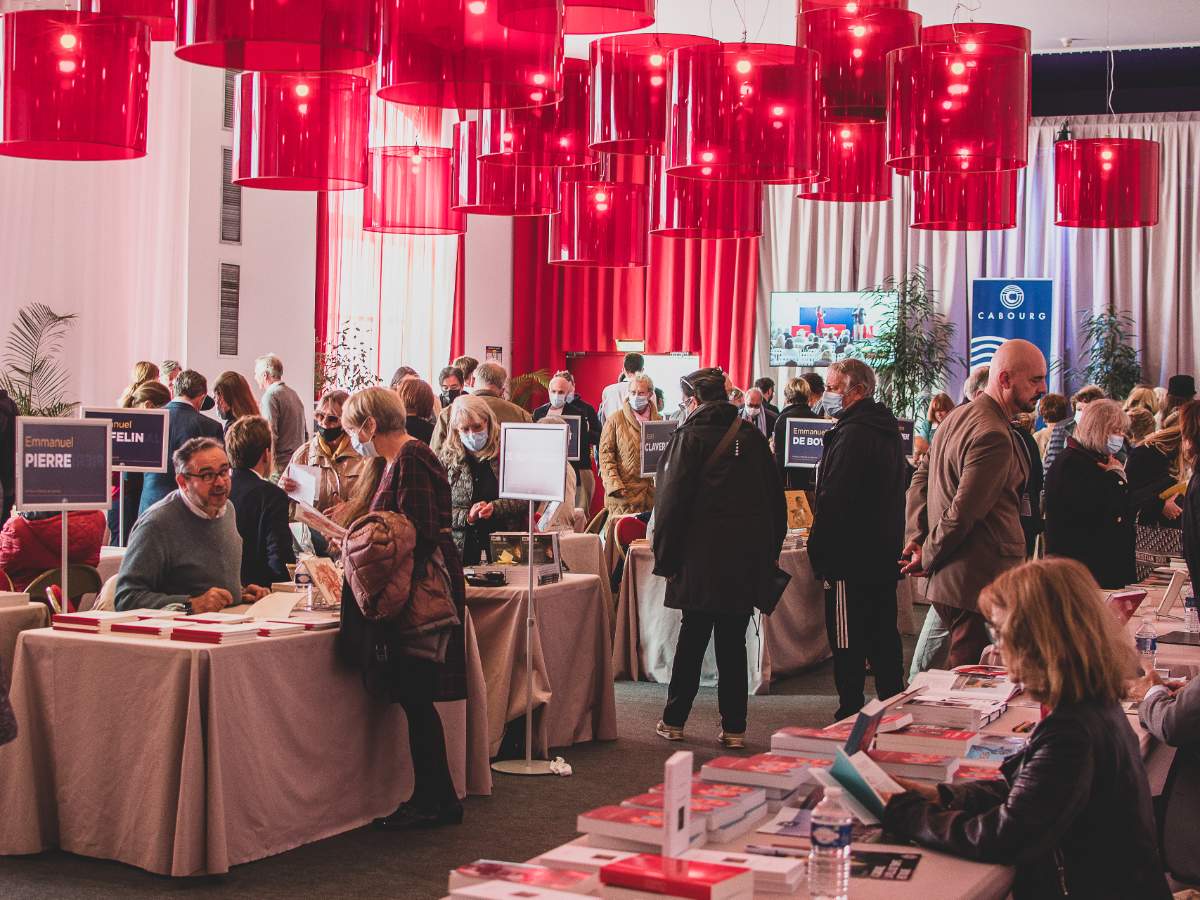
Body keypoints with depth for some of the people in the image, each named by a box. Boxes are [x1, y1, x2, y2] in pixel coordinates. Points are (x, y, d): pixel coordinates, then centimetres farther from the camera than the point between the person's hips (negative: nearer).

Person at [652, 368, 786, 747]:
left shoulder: (690, 435, -6)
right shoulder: (751, 435, 8)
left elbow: (672, 502, -8)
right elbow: (775, 498, 12)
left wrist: (665, 557, -2)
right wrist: (770, 553, 17)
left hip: (702, 556, -3)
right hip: (749, 557, 3)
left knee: (692, 637, 7)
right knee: (733, 641, 7)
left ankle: (674, 720, 15)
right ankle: (734, 727, 8)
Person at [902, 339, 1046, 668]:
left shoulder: (958, 416, 14)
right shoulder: (994, 436, -20)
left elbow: (921, 477, 17)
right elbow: (963, 512, -21)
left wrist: (917, 536, 8)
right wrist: (928, 558, -7)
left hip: (949, 579, 10)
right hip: (980, 585, -10)